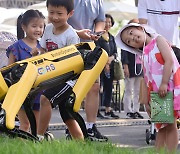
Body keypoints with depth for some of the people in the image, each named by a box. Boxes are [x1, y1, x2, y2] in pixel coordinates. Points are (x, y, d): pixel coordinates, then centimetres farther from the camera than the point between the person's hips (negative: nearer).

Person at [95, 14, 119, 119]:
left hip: (110, 66, 7)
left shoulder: (111, 37, 17)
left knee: (109, 87, 7)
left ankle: (108, 109, 12)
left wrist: (111, 58, -6)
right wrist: (104, 63, -14)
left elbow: (115, 52, 15)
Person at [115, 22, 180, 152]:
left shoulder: (158, 40, 3)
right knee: (162, 127, 8)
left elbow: (169, 60, -11)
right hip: (156, 94, 6)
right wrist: (146, 102, 6)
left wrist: (164, 83, -19)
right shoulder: (144, 55, 19)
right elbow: (147, 80, 15)